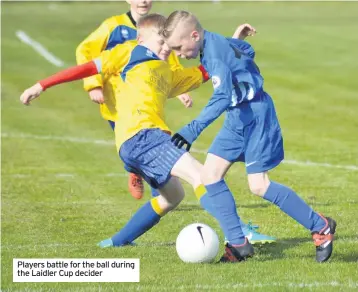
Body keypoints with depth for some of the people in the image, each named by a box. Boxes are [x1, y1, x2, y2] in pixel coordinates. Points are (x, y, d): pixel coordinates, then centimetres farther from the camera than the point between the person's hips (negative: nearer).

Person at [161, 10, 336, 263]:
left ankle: (320, 227, 2)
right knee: (210, 175, 1)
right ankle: (238, 244, 3)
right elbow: (246, 48, 24)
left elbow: (222, 98, -37)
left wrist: (193, 130, -44)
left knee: (258, 185, -12)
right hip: (238, 117, 10)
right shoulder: (215, 42, 5)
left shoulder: (216, 54, -24)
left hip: (255, 114, -10)